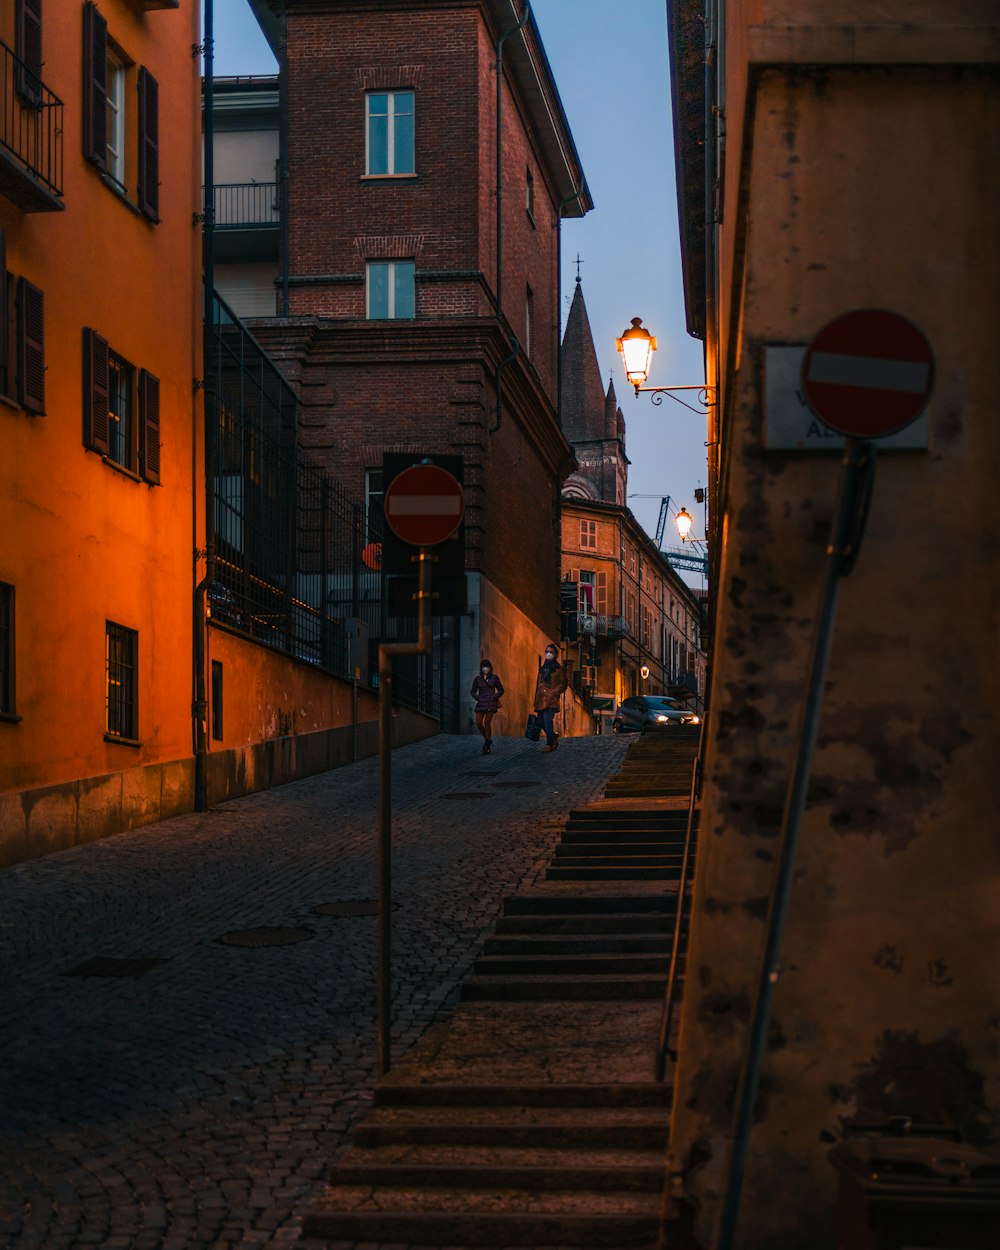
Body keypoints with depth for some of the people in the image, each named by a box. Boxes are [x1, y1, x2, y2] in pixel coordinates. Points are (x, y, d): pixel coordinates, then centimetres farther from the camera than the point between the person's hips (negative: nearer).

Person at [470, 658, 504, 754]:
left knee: (487, 723, -10)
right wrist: (477, 698, -4)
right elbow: (473, 691, 14)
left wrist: (495, 697, -8)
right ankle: (487, 739, 20)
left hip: (491, 703, -3)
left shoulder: (494, 678, 3)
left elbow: (501, 690, 7)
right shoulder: (478, 678, 9)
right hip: (481, 703, 3)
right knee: (478, 723, -5)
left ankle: (487, 746, -2)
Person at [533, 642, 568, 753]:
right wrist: (536, 701, 17)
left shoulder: (559, 669, 3)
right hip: (540, 700, 6)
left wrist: (554, 692, -12)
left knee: (548, 720, -15)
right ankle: (553, 736, 27)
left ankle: (549, 744, -10)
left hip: (551, 700, -6)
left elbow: (563, 684, 0)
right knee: (541, 721, 4)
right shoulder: (542, 668, 20)